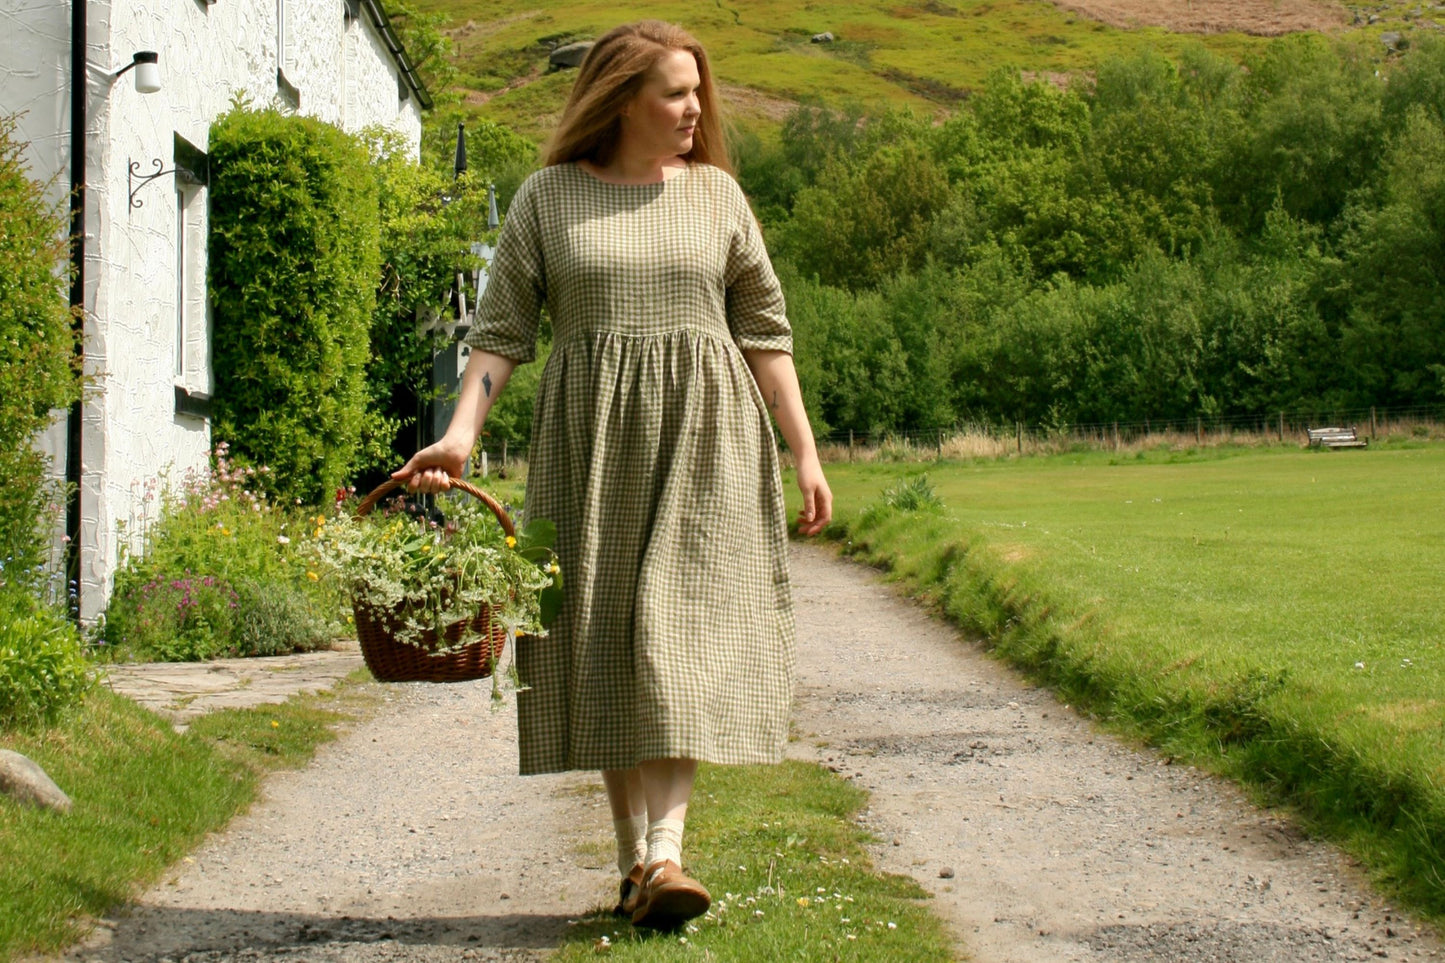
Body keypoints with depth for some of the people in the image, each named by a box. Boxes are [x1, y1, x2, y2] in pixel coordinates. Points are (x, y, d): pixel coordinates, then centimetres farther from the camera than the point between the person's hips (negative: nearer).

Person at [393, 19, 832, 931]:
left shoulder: (717, 193, 9)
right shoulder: (547, 197, 5)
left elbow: (765, 331, 9)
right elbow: (503, 328, 3)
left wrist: (806, 451, 4)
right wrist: (462, 430, -11)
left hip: (705, 440, 0)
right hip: (592, 442, 0)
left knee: (683, 626, -12)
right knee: (607, 646, 0)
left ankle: (663, 853, -18)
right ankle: (634, 858, 8)